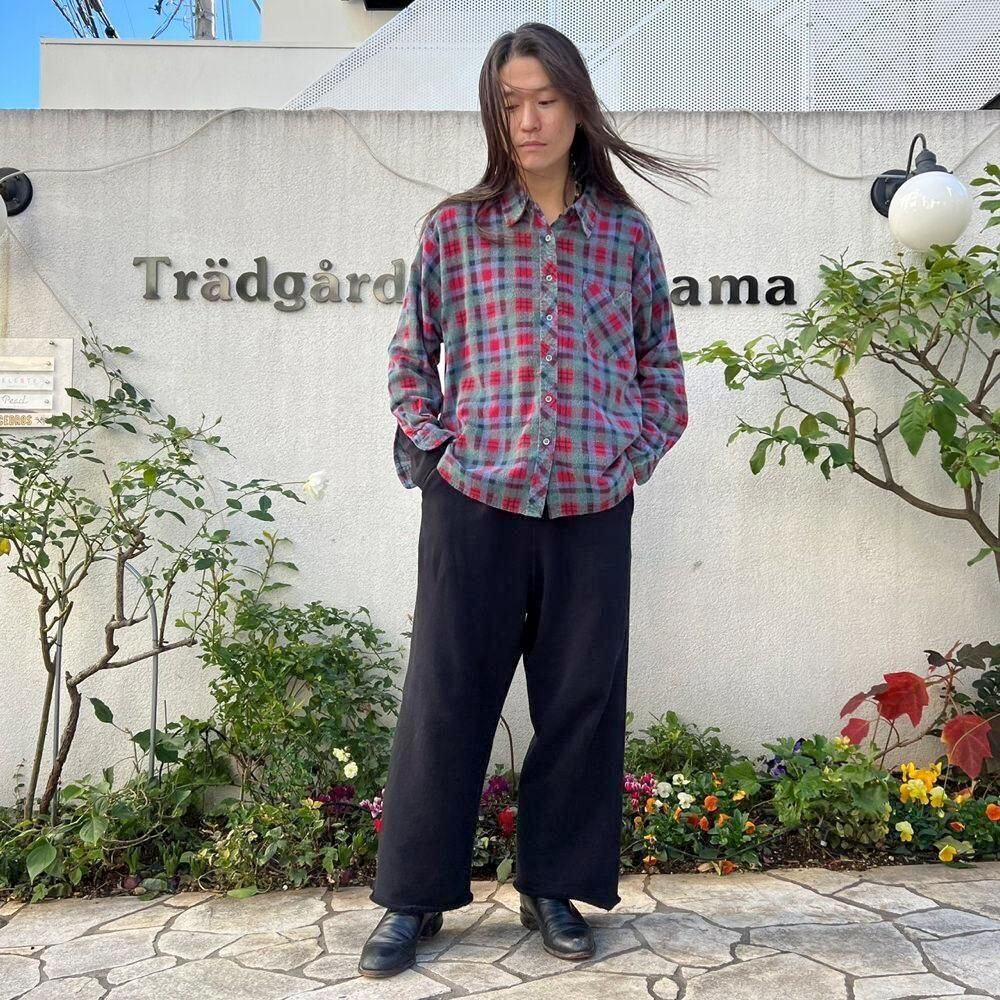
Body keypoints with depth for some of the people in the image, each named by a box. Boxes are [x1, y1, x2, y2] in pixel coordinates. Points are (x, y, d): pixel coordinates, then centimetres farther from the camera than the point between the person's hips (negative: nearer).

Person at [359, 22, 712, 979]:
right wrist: (429, 445, -2)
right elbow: (409, 352, 9)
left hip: (592, 508, 2)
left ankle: (553, 886, 26)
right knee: (446, 697, 4)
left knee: (583, 700, 7)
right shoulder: (454, 227, 2)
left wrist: (639, 457, 3)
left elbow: (661, 361, 13)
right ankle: (413, 897, 20)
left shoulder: (627, 234, 7)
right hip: (474, 502, -1)